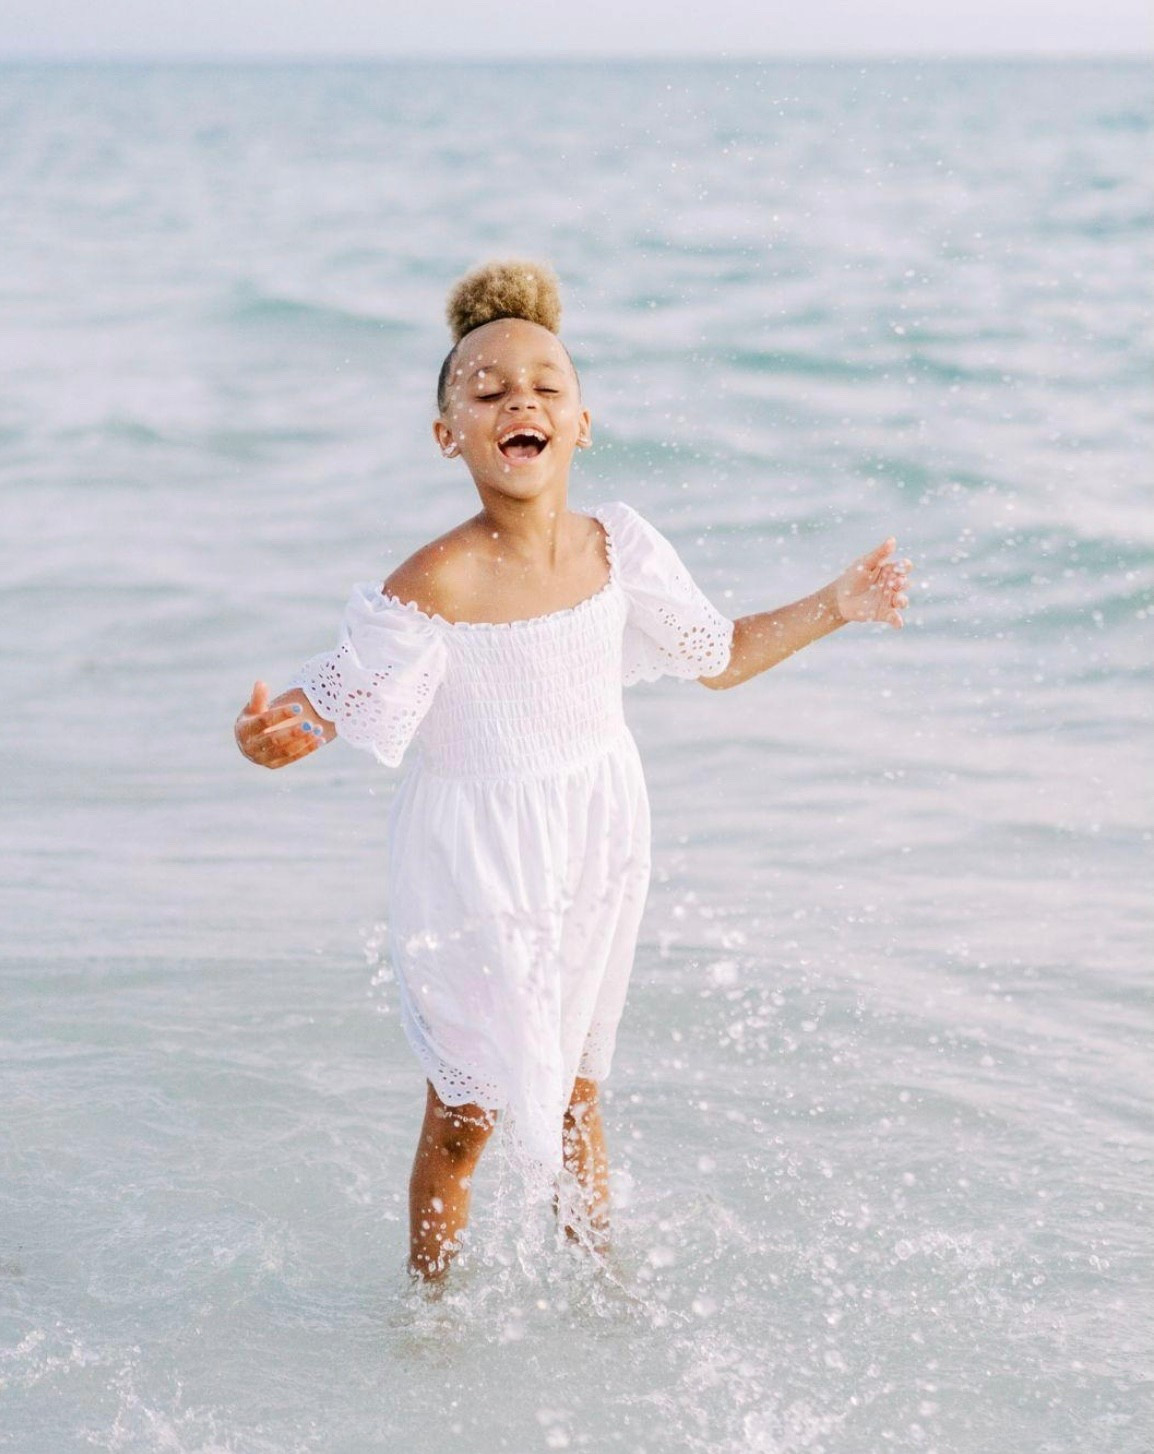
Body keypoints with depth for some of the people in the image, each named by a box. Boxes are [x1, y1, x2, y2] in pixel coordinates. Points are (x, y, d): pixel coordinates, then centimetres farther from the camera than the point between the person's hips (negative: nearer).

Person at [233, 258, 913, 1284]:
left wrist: (835, 605, 4)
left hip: (598, 849, 4)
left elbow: (720, 658, 9)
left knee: (577, 1086, 22)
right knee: (466, 1111, 8)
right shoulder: (436, 586, -25)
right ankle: (431, 1298, 32)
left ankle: (596, 1273, 43)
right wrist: (278, 732, -41)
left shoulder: (619, 548, -8)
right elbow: (337, 707, -19)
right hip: (475, 862, -4)